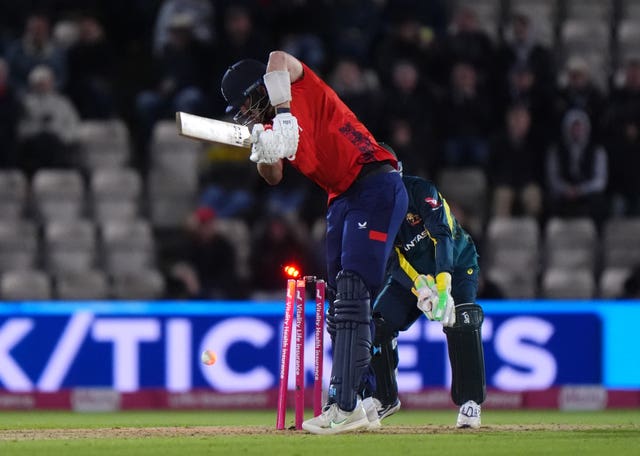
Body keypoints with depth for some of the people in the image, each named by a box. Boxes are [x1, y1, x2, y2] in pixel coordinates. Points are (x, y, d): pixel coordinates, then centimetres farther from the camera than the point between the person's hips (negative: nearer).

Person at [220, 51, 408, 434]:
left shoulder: (303, 87, -2)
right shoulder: (272, 126, 18)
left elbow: (280, 59, -21)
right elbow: (274, 177, 6)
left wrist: (282, 114, -25)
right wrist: (264, 154, -14)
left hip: (376, 189, -10)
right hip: (342, 198, 10)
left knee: (353, 291, -18)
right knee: (339, 303, 11)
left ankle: (346, 406, -25)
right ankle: (349, 403, 16)